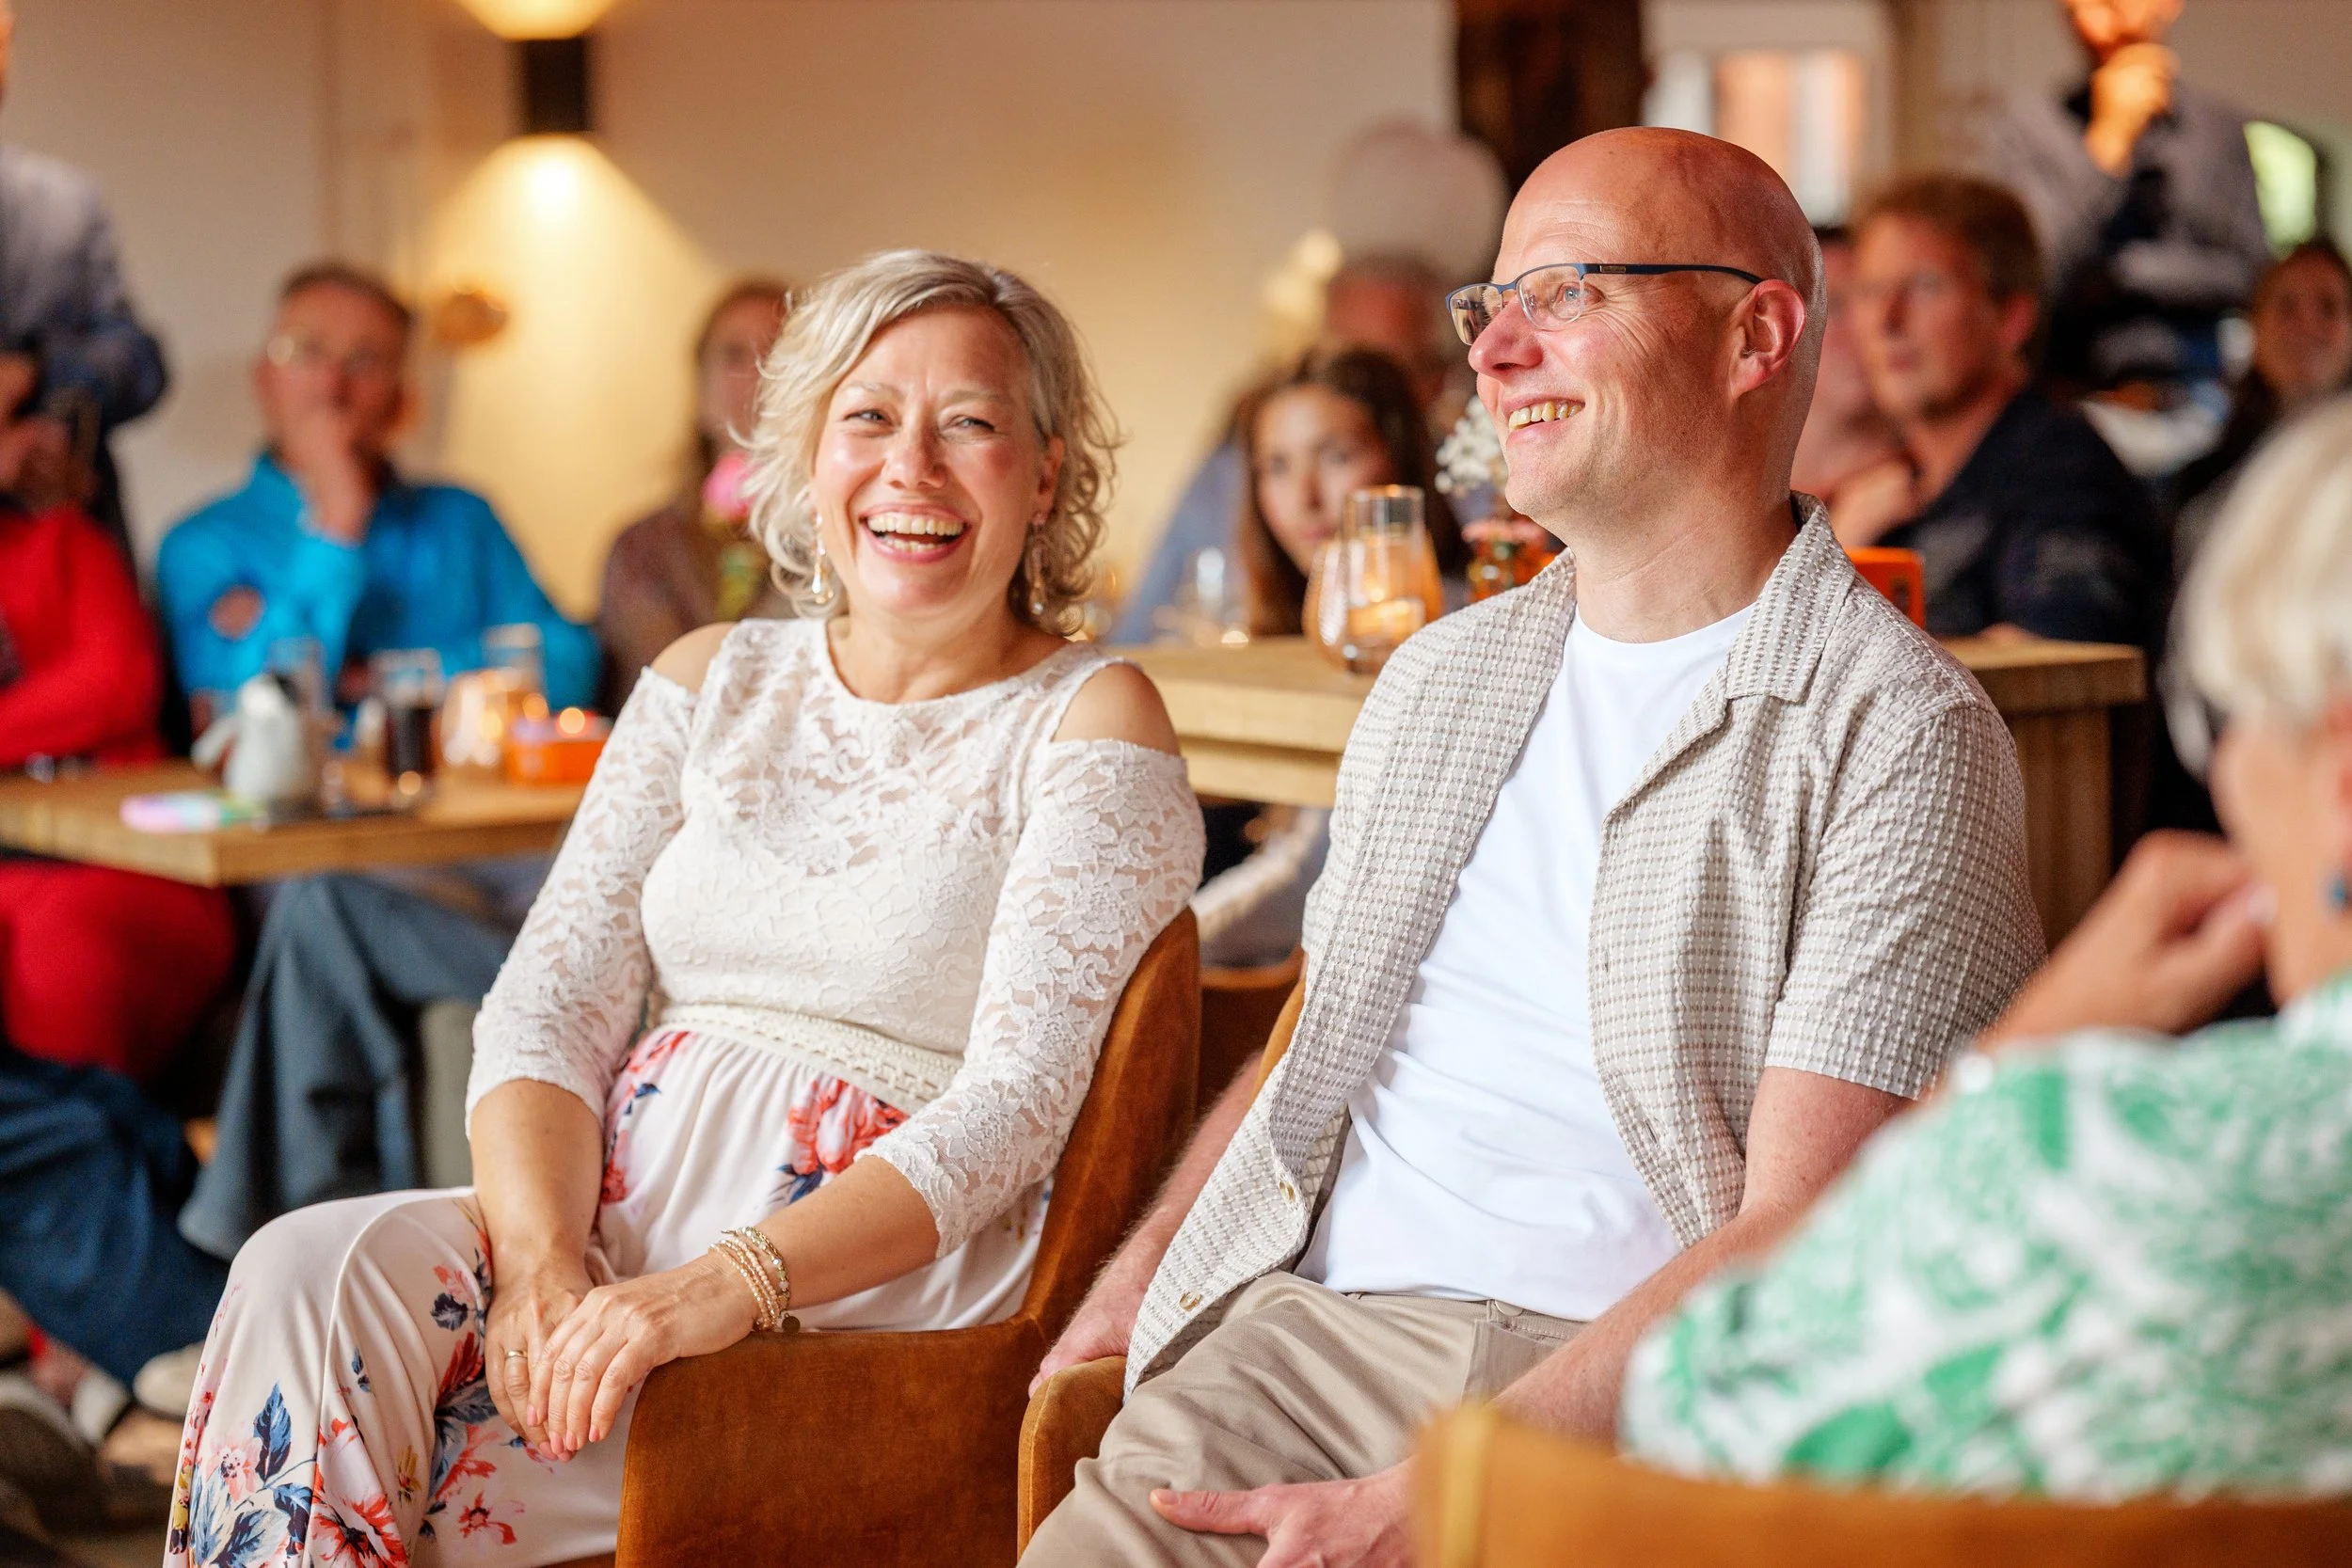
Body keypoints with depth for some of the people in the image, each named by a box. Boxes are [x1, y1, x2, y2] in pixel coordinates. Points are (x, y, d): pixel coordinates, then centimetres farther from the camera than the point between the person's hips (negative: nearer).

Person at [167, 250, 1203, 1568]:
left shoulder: (1092, 723, -1)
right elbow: (552, 1004, 7)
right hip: (616, 1208, 5)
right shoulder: (714, 683, 14)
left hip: (876, 1269, -5)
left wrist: (724, 1288, -25)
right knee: (308, 1269, -24)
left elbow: (1012, 1107, -12)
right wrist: (542, 1259, -14)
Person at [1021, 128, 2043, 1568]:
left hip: (1630, 1392, -5)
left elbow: (1795, 1243, -11)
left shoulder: (1900, 732, -3)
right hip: (1296, 1327, 5)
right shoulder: (1441, 677, 20)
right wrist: (1147, 1263, 9)